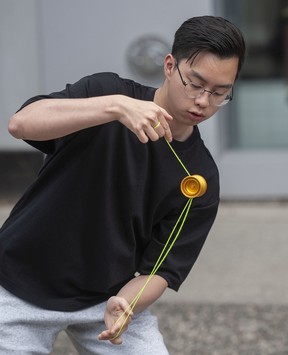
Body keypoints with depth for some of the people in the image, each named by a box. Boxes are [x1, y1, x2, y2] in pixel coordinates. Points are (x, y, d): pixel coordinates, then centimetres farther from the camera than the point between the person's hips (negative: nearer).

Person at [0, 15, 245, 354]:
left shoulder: (201, 179, -7)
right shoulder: (105, 93, -12)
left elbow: (162, 269, -7)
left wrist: (124, 305, -28)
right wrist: (116, 106, -39)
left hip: (110, 297, 2)